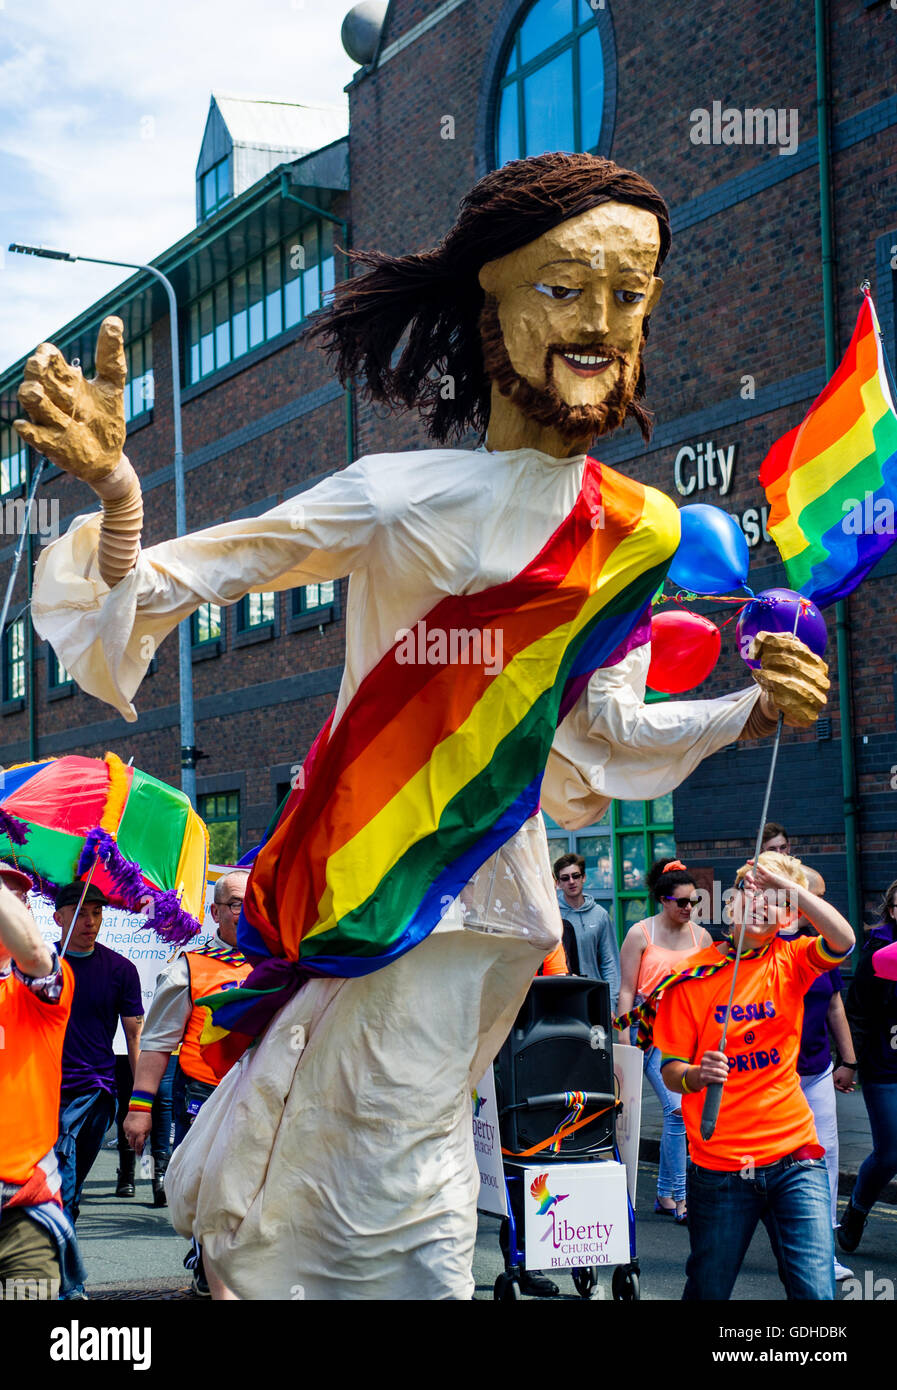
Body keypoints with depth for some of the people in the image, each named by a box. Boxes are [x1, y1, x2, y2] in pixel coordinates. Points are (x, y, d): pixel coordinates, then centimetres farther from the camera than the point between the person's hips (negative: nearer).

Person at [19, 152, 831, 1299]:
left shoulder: (641, 538, 5)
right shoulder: (401, 498, -3)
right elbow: (177, 585, -5)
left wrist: (752, 710, 0)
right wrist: (115, 491, -25)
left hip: (471, 905, 1)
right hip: (363, 893, -1)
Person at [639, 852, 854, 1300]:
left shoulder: (791, 961, 6)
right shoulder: (694, 976, 0)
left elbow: (842, 941, -16)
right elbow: (670, 1071, 0)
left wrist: (786, 884, -19)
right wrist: (697, 1075, -22)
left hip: (793, 1153, 1)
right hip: (719, 1162, -1)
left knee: (815, 1287, -12)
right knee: (709, 1289, 7)